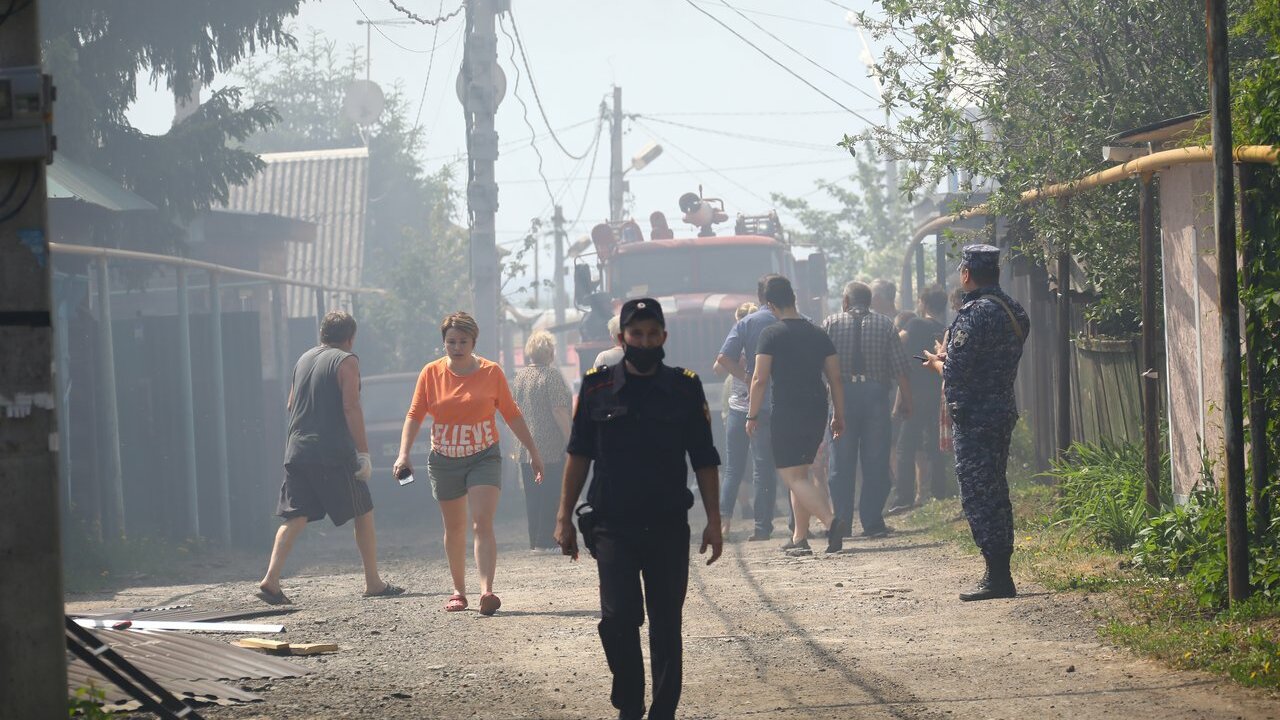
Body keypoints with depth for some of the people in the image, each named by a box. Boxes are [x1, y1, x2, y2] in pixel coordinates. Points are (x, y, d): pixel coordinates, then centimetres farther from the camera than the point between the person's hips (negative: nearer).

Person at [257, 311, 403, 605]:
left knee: (295, 518, 3)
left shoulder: (304, 359, 16)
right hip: (334, 454, -6)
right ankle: (373, 583, 11)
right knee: (363, 513, 8)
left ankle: (271, 580, -13)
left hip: (297, 451, 6)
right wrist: (363, 452, -13)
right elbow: (351, 408, -13)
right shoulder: (346, 361, -5)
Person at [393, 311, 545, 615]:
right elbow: (415, 415, -1)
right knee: (454, 529, 11)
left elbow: (512, 415, 4)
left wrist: (533, 451, 7)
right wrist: (403, 454, -13)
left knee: (482, 524, -16)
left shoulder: (491, 372, -3)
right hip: (444, 462, 2)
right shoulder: (431, 373, -2)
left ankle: (487, 591, -26)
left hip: (484, 458, -2)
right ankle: (459, 591, 24)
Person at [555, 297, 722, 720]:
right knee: (618, 618, -11)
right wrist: (564, 518, 3)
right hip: (613, 527, -1)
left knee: (666, 624, 6)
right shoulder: (597, 387, 1)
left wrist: (713, 522, 0)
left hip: (669, 528, 1)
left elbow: (705, 461, 5)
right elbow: (579, 456, 6)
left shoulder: (686, 389, 2)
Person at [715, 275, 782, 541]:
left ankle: (763, 526, 4)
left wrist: (746, 377, 0)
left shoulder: (747, 323, 1)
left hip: (760, 403, 0)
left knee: (763, 466, 7)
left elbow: (724, 359, -10)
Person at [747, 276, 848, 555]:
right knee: (800, 474, 18)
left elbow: (760, 379, -12)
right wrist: (839, 416, 14)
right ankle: (799, 537, 18)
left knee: (794, 477, -6)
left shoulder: (772, 334, -8)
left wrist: (752, 416, -4)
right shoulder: (818, 334, 8)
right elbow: (836, 378, 8)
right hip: (817, 411, 6)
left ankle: (831, 520, -27)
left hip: (787, 413, -6)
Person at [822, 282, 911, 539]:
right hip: (876, 395, 0)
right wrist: (906, 401, 4)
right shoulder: (885, 325, 6)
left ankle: (841, 522, 6)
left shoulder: (831, 324, 4)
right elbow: (900, 369, 0)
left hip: (842, 394, 0)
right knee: (876, 463, 4)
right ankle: (872, 522, 1)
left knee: (841, 463, 6)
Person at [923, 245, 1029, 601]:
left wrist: (936, 362, 2)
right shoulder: (1011, 310, 12)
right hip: (1003, 409, 9)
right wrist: (949, 360, 18)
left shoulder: (975, 314, -17)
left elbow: (955, 371, -19)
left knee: (978, 495, -6)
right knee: (995, 492, 15)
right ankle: (1000, 574, 18)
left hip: (975, 418, -9)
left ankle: (997, 578, -7)